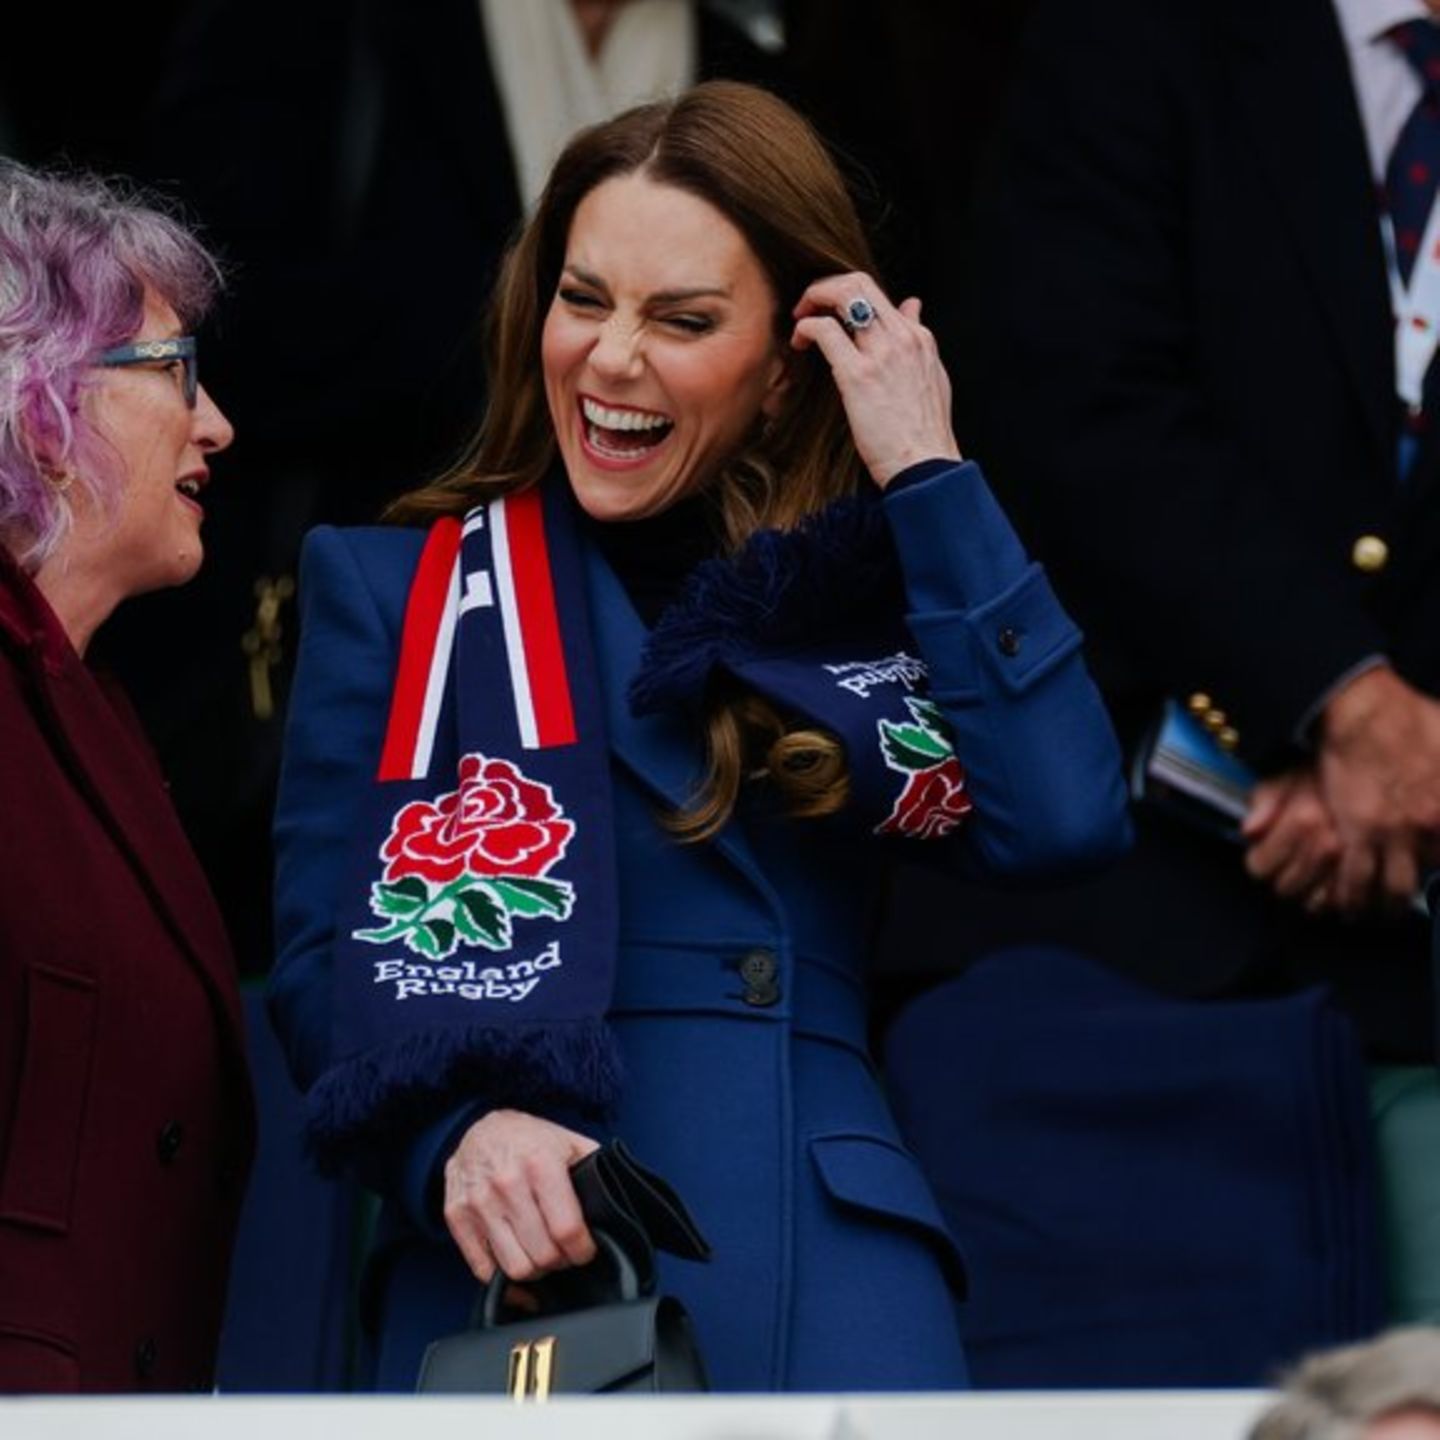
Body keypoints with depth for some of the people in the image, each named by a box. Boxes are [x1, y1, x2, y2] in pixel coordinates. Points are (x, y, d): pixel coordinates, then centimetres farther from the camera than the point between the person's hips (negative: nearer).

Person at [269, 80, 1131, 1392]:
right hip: (522, 1269, -1)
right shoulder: (399, 592, 12)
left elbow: (1060, 825, -3)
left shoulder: (867, 596, 14)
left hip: (828, 1269, 1)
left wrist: (929, 478, 1)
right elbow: (327, 951, 3)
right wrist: (458, 1129, -17)